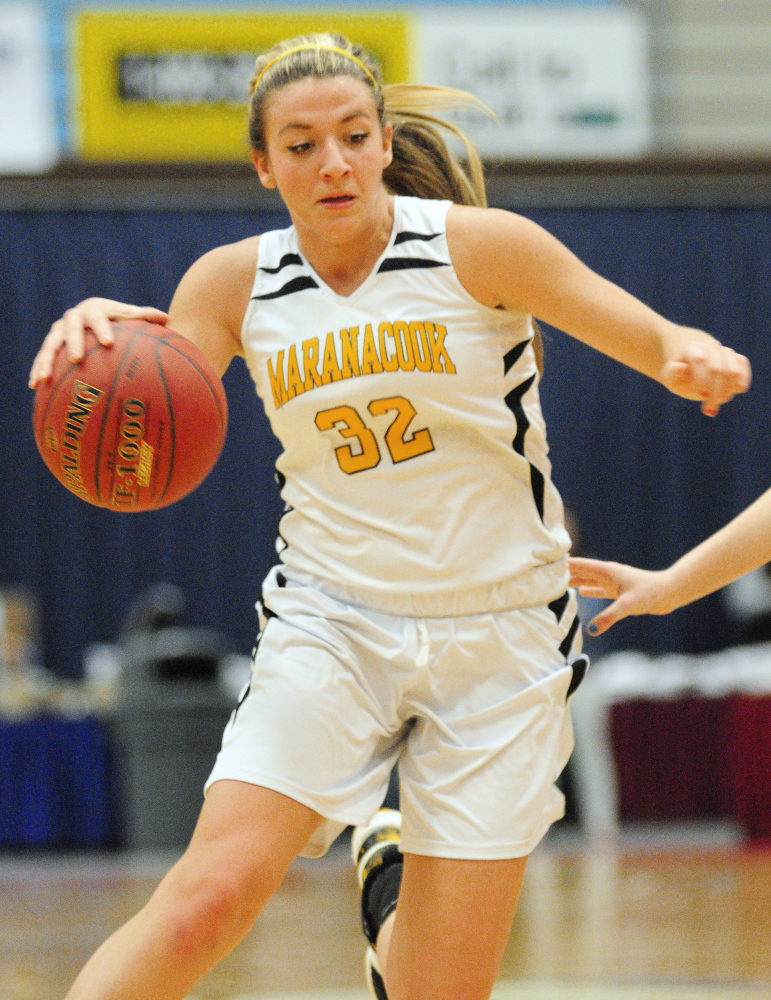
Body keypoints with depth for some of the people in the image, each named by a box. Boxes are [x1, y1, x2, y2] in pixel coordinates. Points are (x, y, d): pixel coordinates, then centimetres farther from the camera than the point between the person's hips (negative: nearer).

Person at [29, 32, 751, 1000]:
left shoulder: (477, 246, -7)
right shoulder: (234, 283, 1)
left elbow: (668, 348, -5)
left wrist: (696, 361, -31)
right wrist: (95, 344, -29)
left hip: (499, 638, -1)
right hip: (330, 625, 1)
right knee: (209, 896, -22)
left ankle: (391, 879, 34)